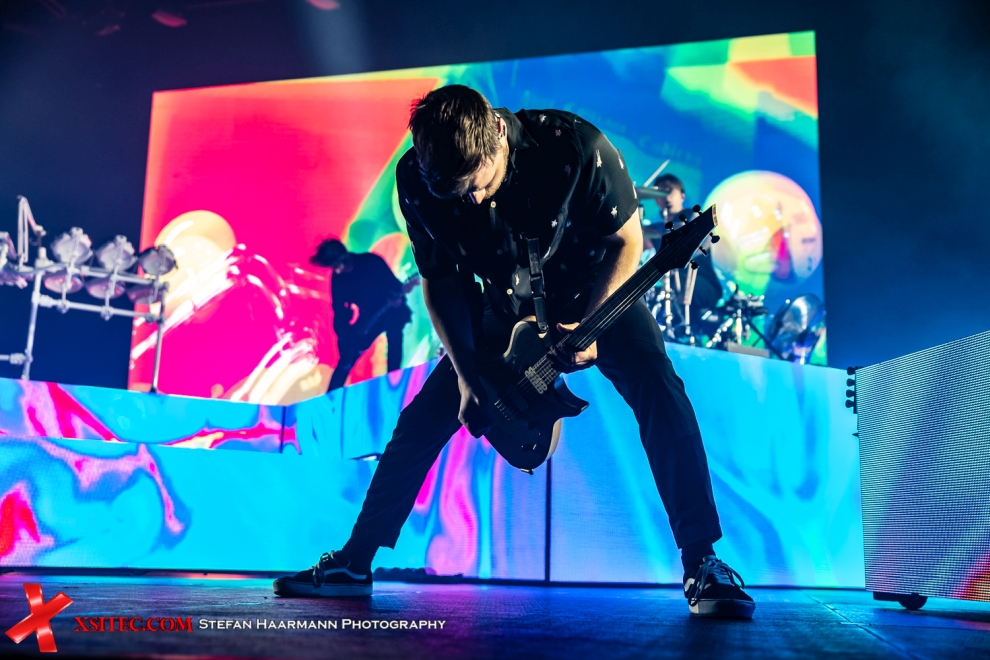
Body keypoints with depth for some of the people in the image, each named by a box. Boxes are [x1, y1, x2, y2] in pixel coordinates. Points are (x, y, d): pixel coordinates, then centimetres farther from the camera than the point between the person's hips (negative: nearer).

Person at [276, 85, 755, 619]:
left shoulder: (575, 148, -32)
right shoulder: (416, 181, -22)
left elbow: (627, 240, -16)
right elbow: (439, 281, -7)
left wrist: (589, 326, -27)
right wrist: (467, 375, -13)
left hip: (595, 296, -2)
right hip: (506, 310, 3)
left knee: (656, 390, -28)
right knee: (423, 418, -2)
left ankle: (701, 563, -21)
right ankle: (354, 562, 11)